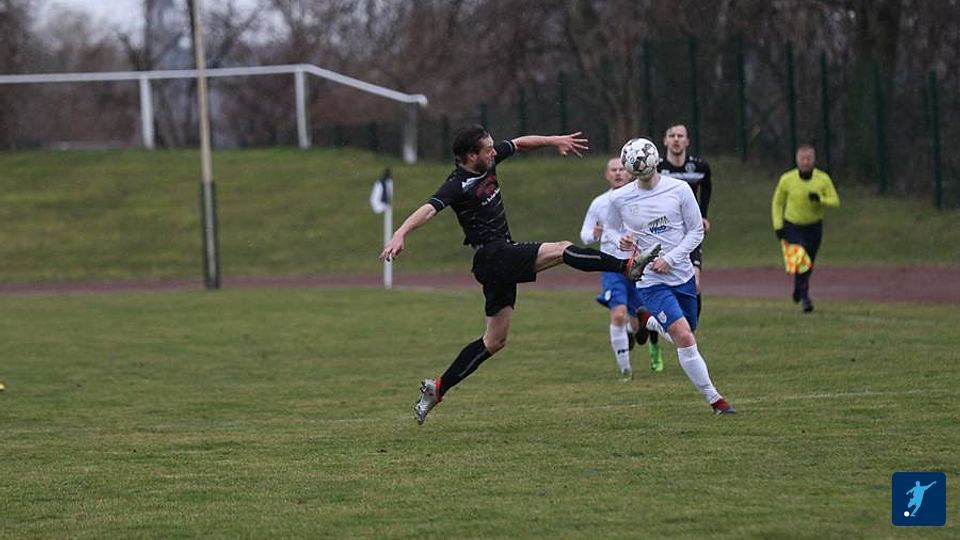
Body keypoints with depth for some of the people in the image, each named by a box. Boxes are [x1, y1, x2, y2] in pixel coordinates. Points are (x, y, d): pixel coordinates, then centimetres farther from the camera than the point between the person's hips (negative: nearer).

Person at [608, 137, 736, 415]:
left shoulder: (679, 189, -6)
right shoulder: (619, 199, -5)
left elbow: (696, 231, -1)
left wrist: (670, 258, -13)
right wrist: (623, 242, -13)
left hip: (682, 275, 3)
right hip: (651, 281, -3)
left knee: (686, 337, 15)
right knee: (684, 338, -18)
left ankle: (649, 321, 45)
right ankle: (713, 398, -9)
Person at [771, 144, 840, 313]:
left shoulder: (823, 179, -8)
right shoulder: (787, 179, -9)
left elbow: (835, 201, -7)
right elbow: (777, 203, 3)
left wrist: (820, 199, -28)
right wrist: (778, 225, -5)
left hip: (814, 228, 2)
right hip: (792, 227, -2)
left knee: (809, 264, 12)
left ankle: (799, 289, 40)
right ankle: (804, 297, -16)